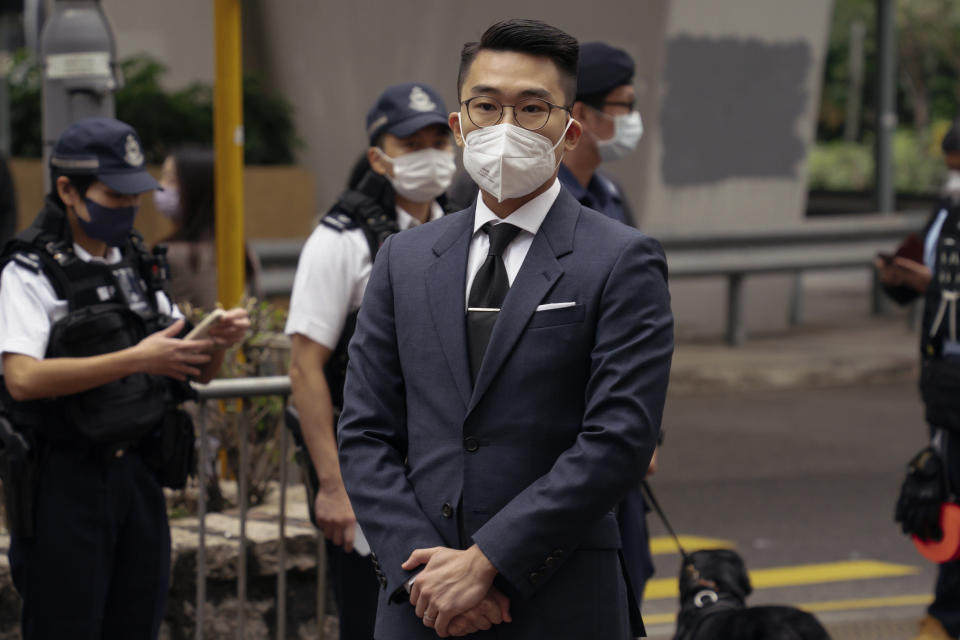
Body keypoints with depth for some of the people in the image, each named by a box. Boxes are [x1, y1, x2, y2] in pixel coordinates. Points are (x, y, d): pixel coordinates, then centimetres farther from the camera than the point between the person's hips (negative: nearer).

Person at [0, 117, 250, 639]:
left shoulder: (138, 267, 14)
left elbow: (196, 371, 16)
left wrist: (217, 342, -7)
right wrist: (136, 360, -27)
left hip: (139, 473, 7)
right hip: (65, 481, -6)